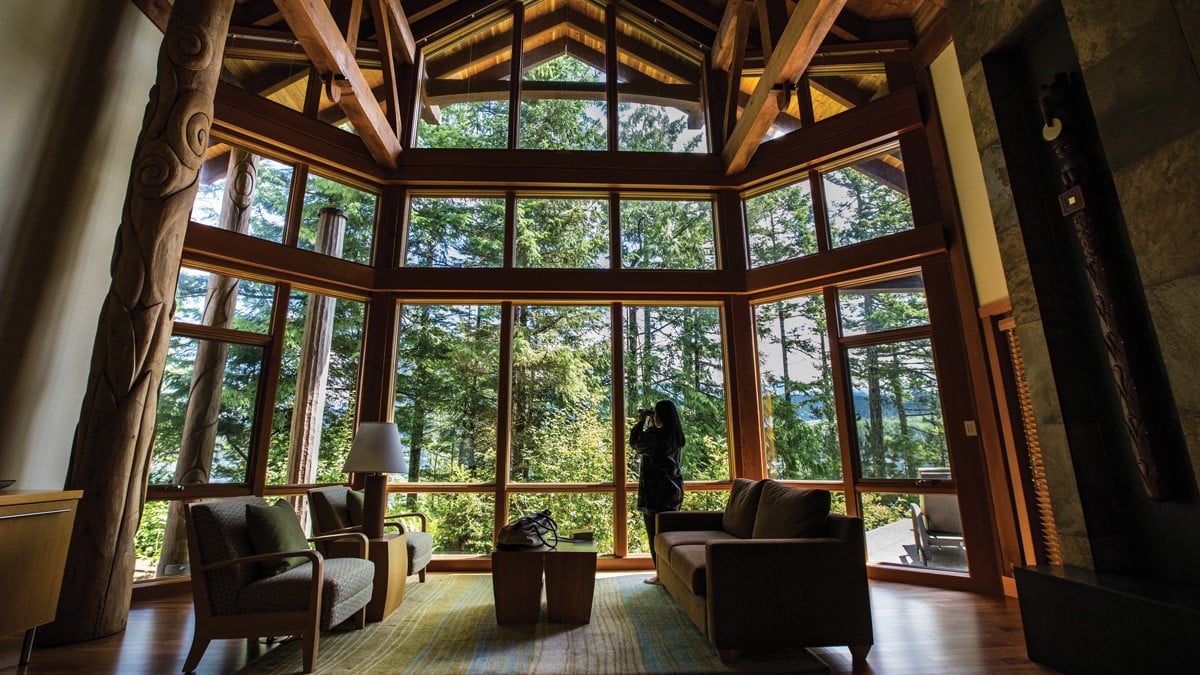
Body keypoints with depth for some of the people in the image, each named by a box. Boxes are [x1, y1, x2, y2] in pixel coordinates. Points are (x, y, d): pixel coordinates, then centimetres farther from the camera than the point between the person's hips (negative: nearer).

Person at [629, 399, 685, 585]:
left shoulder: (654, 435, -18)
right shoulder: (677, 436, 4)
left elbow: (634, 443, -1)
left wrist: (641, 422, 7)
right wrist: (652, 425, 17)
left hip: (654, 491, -7)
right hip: (673, 490, 7)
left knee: (655, 533, 3)